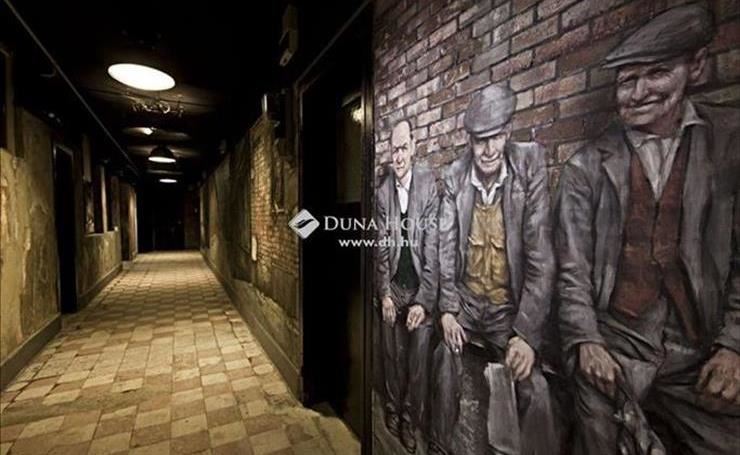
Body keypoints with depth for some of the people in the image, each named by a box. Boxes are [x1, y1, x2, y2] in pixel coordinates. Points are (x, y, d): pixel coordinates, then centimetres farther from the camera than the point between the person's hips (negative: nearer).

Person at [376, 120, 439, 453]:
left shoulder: (429, 183, -11)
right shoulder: (382, 191, 0)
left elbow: (433, 247, -12)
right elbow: (381, 248, 2)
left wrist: (423, 301, -14)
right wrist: (384, 295, -4)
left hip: (420, 290, -2)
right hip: (393, 290, 3)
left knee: (417, 364, 10)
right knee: (392, 360, 16)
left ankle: (411, 426, 34)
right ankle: (392, 420, 39)